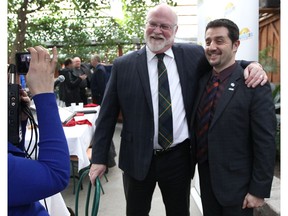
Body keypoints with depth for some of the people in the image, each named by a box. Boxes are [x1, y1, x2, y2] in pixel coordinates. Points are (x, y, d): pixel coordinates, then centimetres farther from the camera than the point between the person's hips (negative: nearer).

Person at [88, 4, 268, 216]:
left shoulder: (193, 55, -1)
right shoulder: (123, 65, -3)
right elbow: (107, 115, -1)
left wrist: (251, 65, -9)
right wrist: (99, 158, -2)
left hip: (179, 158, 1)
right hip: (137, 159, 0)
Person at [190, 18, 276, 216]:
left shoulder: (254, 86, -15)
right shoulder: (202, 80, 4)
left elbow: (265, 143, -15)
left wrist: (259, 190, -13)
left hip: (236, 182, -5)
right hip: (205, 177, 6)